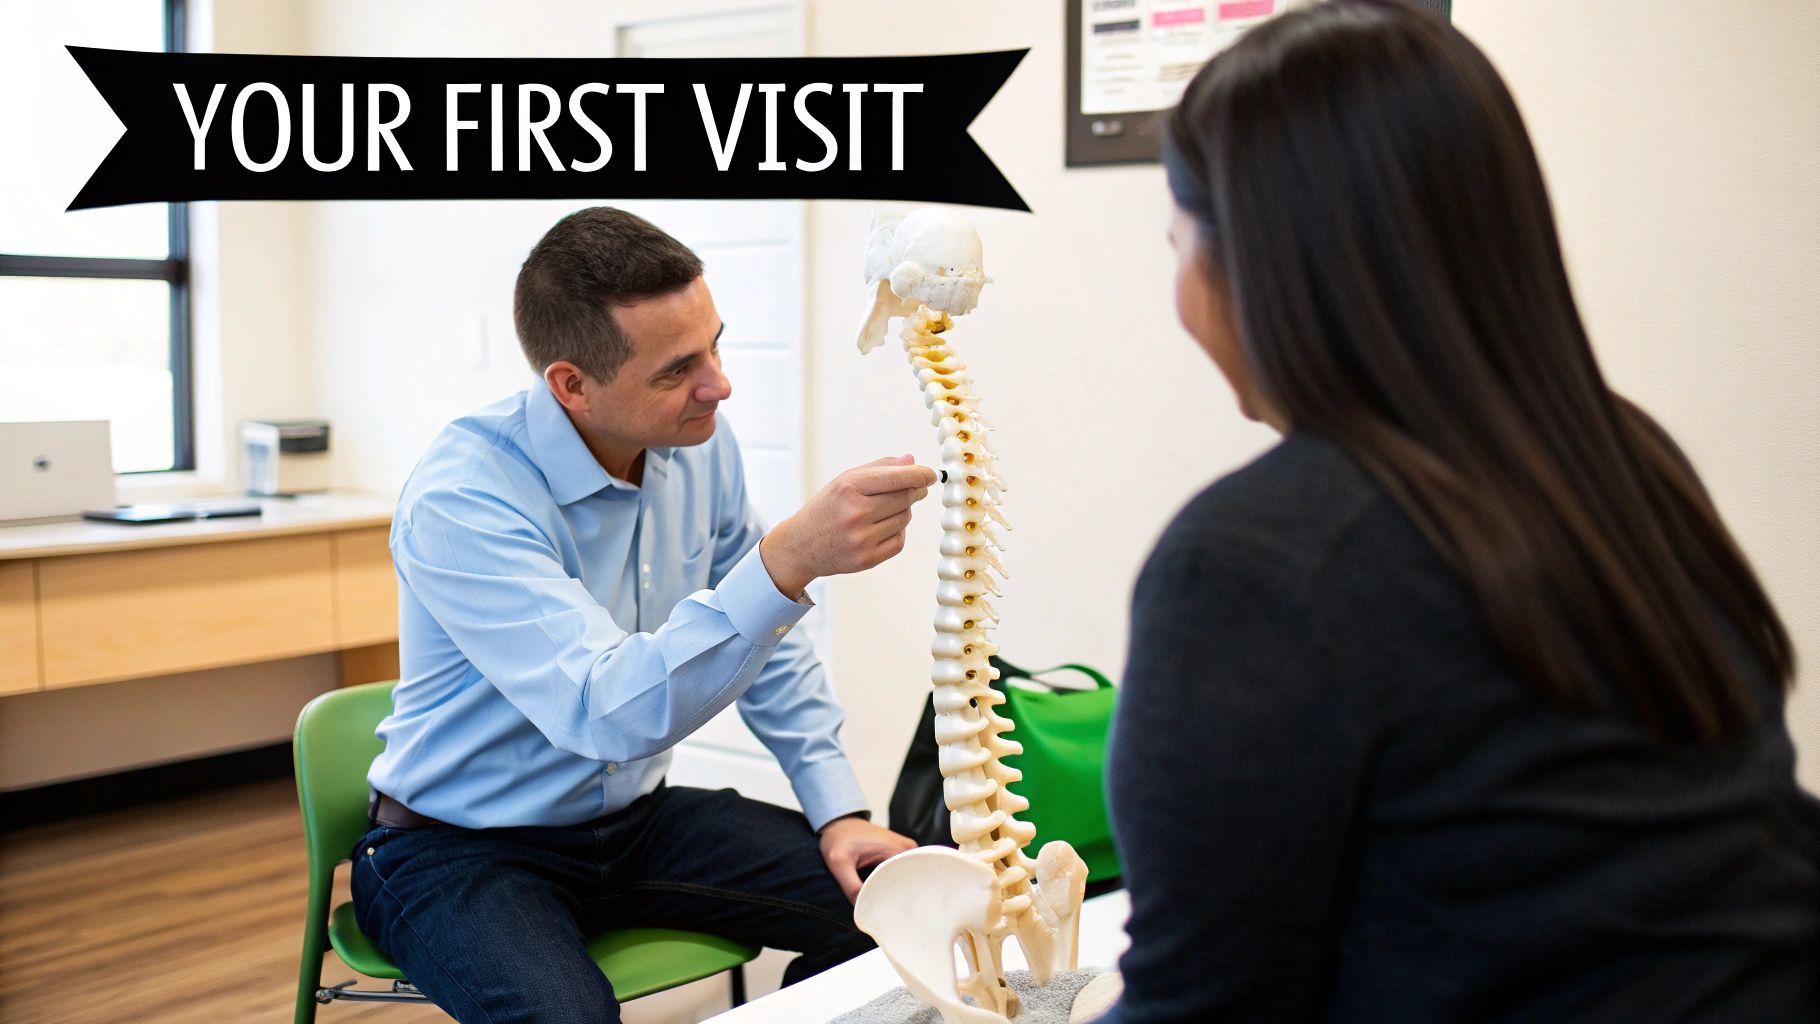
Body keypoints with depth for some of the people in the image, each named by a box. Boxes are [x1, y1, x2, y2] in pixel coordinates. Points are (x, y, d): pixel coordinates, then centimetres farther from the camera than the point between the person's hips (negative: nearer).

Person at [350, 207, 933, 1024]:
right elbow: (607, 713, -37)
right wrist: (789, 559, -47)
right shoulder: (460, 500, -26)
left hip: (635, 818, 6)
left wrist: (839, 810, 1)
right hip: (461, 847, -6)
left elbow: (760, 641, 9)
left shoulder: (699, 445, -5)